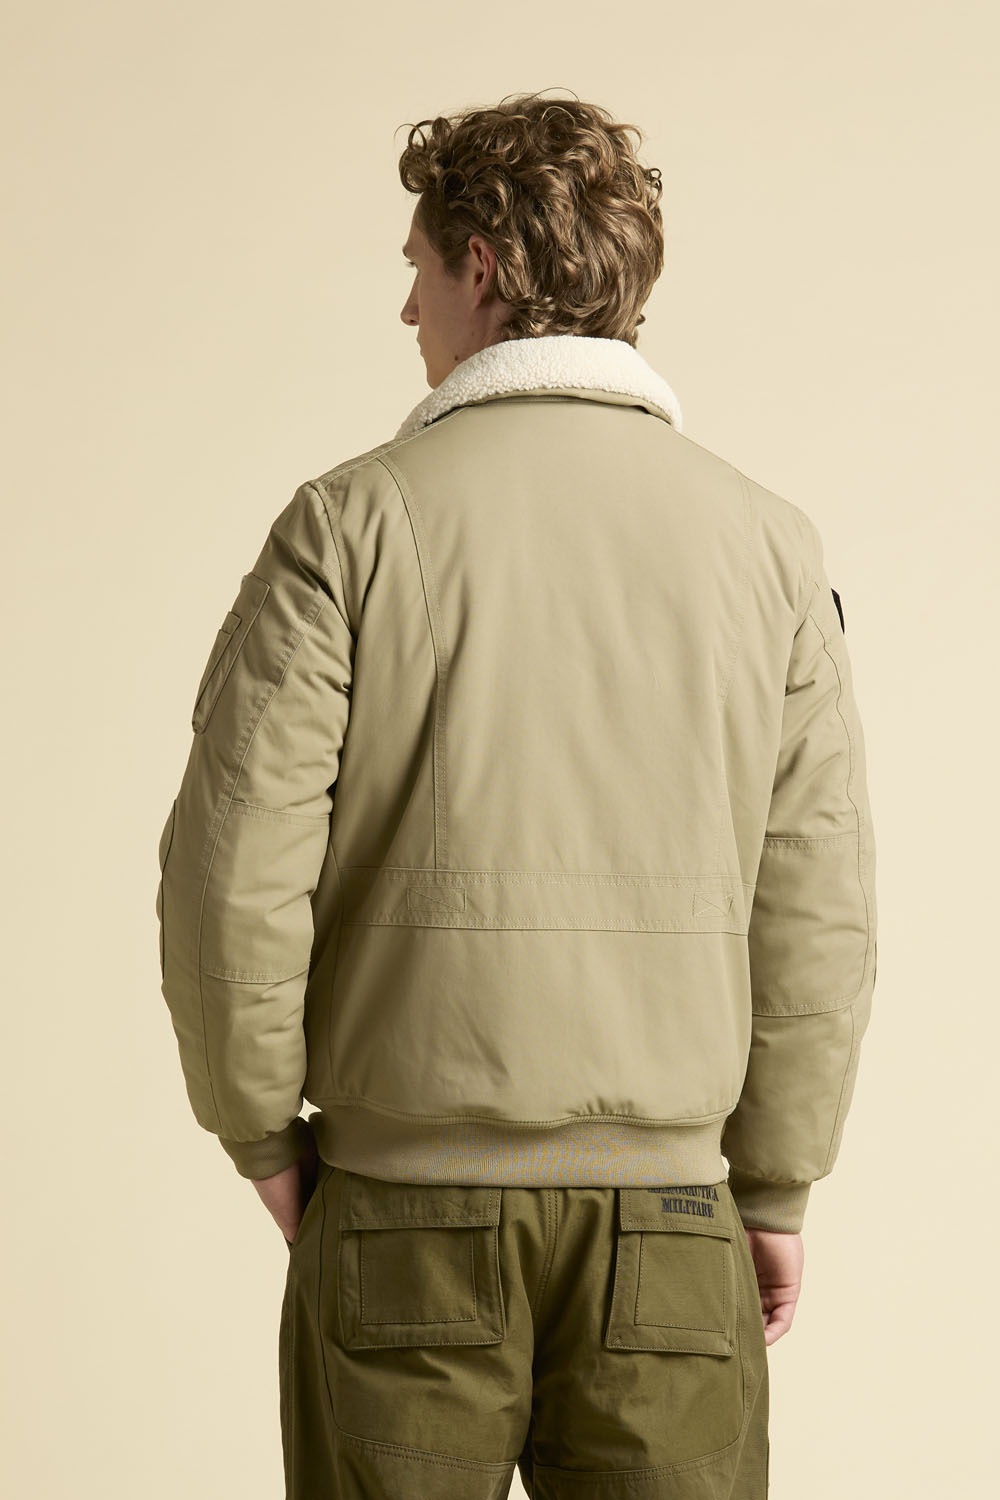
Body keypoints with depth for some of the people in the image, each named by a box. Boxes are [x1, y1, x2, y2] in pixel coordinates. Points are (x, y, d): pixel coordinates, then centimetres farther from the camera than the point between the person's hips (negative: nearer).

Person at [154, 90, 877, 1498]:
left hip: (403, 1203, -1)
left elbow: (234, 867, -10)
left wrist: (265, 1135, 4)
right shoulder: (766, 539, 0)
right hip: (667, 1220, 2)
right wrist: (777, 1187, 9)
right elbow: (817, 910, 0)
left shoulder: (355, 521, -6)